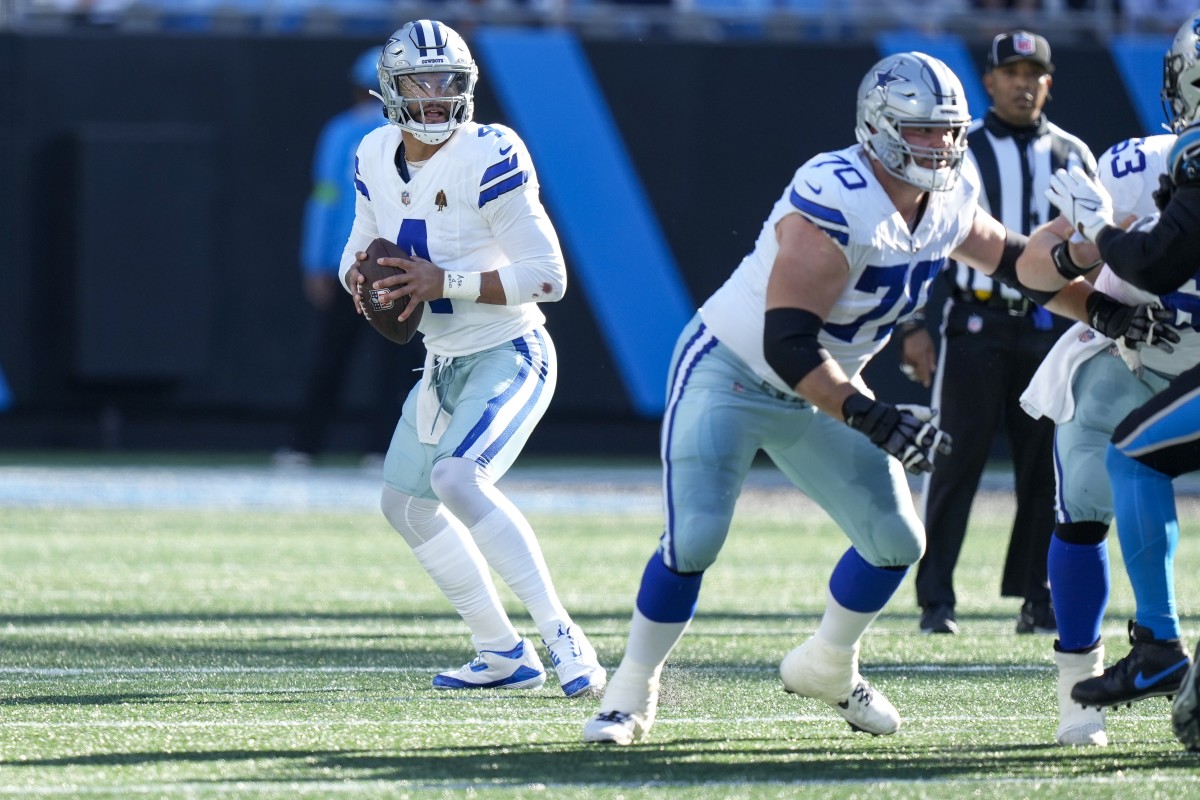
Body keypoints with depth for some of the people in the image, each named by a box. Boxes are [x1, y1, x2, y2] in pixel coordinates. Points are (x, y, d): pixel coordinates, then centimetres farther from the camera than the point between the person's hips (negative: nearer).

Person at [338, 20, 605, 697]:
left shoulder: (489, 158, -20)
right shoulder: (377, 158, 2)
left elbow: (548, 277, -22)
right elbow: (362, 248, 16)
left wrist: (444, 281, -27)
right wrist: (359, 275, -9)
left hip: (509, 358, -9)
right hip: (444, 364, 9)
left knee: (457, 478, -29)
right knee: (406, 504, 16)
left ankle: (562, 637, -26)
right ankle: (504, 655, 26)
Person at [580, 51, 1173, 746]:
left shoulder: (950, 198, -6)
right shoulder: (836, 207, -33)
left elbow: (1012, 258, 15)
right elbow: (786, 343, -36)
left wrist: (1102, 308, 4)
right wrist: (870, 417, -43)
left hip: (820, 391, 8)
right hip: (729, 374, -8)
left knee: (896, 540, 4)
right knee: (694, 538, -18)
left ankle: (828, 667, 29)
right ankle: (633, 691, 2)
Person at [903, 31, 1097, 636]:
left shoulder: (1072, 156, 10)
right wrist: (916, 328, -7)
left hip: (1049, 328, 3)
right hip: (974, 325, -3)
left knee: (1045, 467, 4)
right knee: (954, 463, -4)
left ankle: (1038, 599, 11)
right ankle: (935, 601, -2)